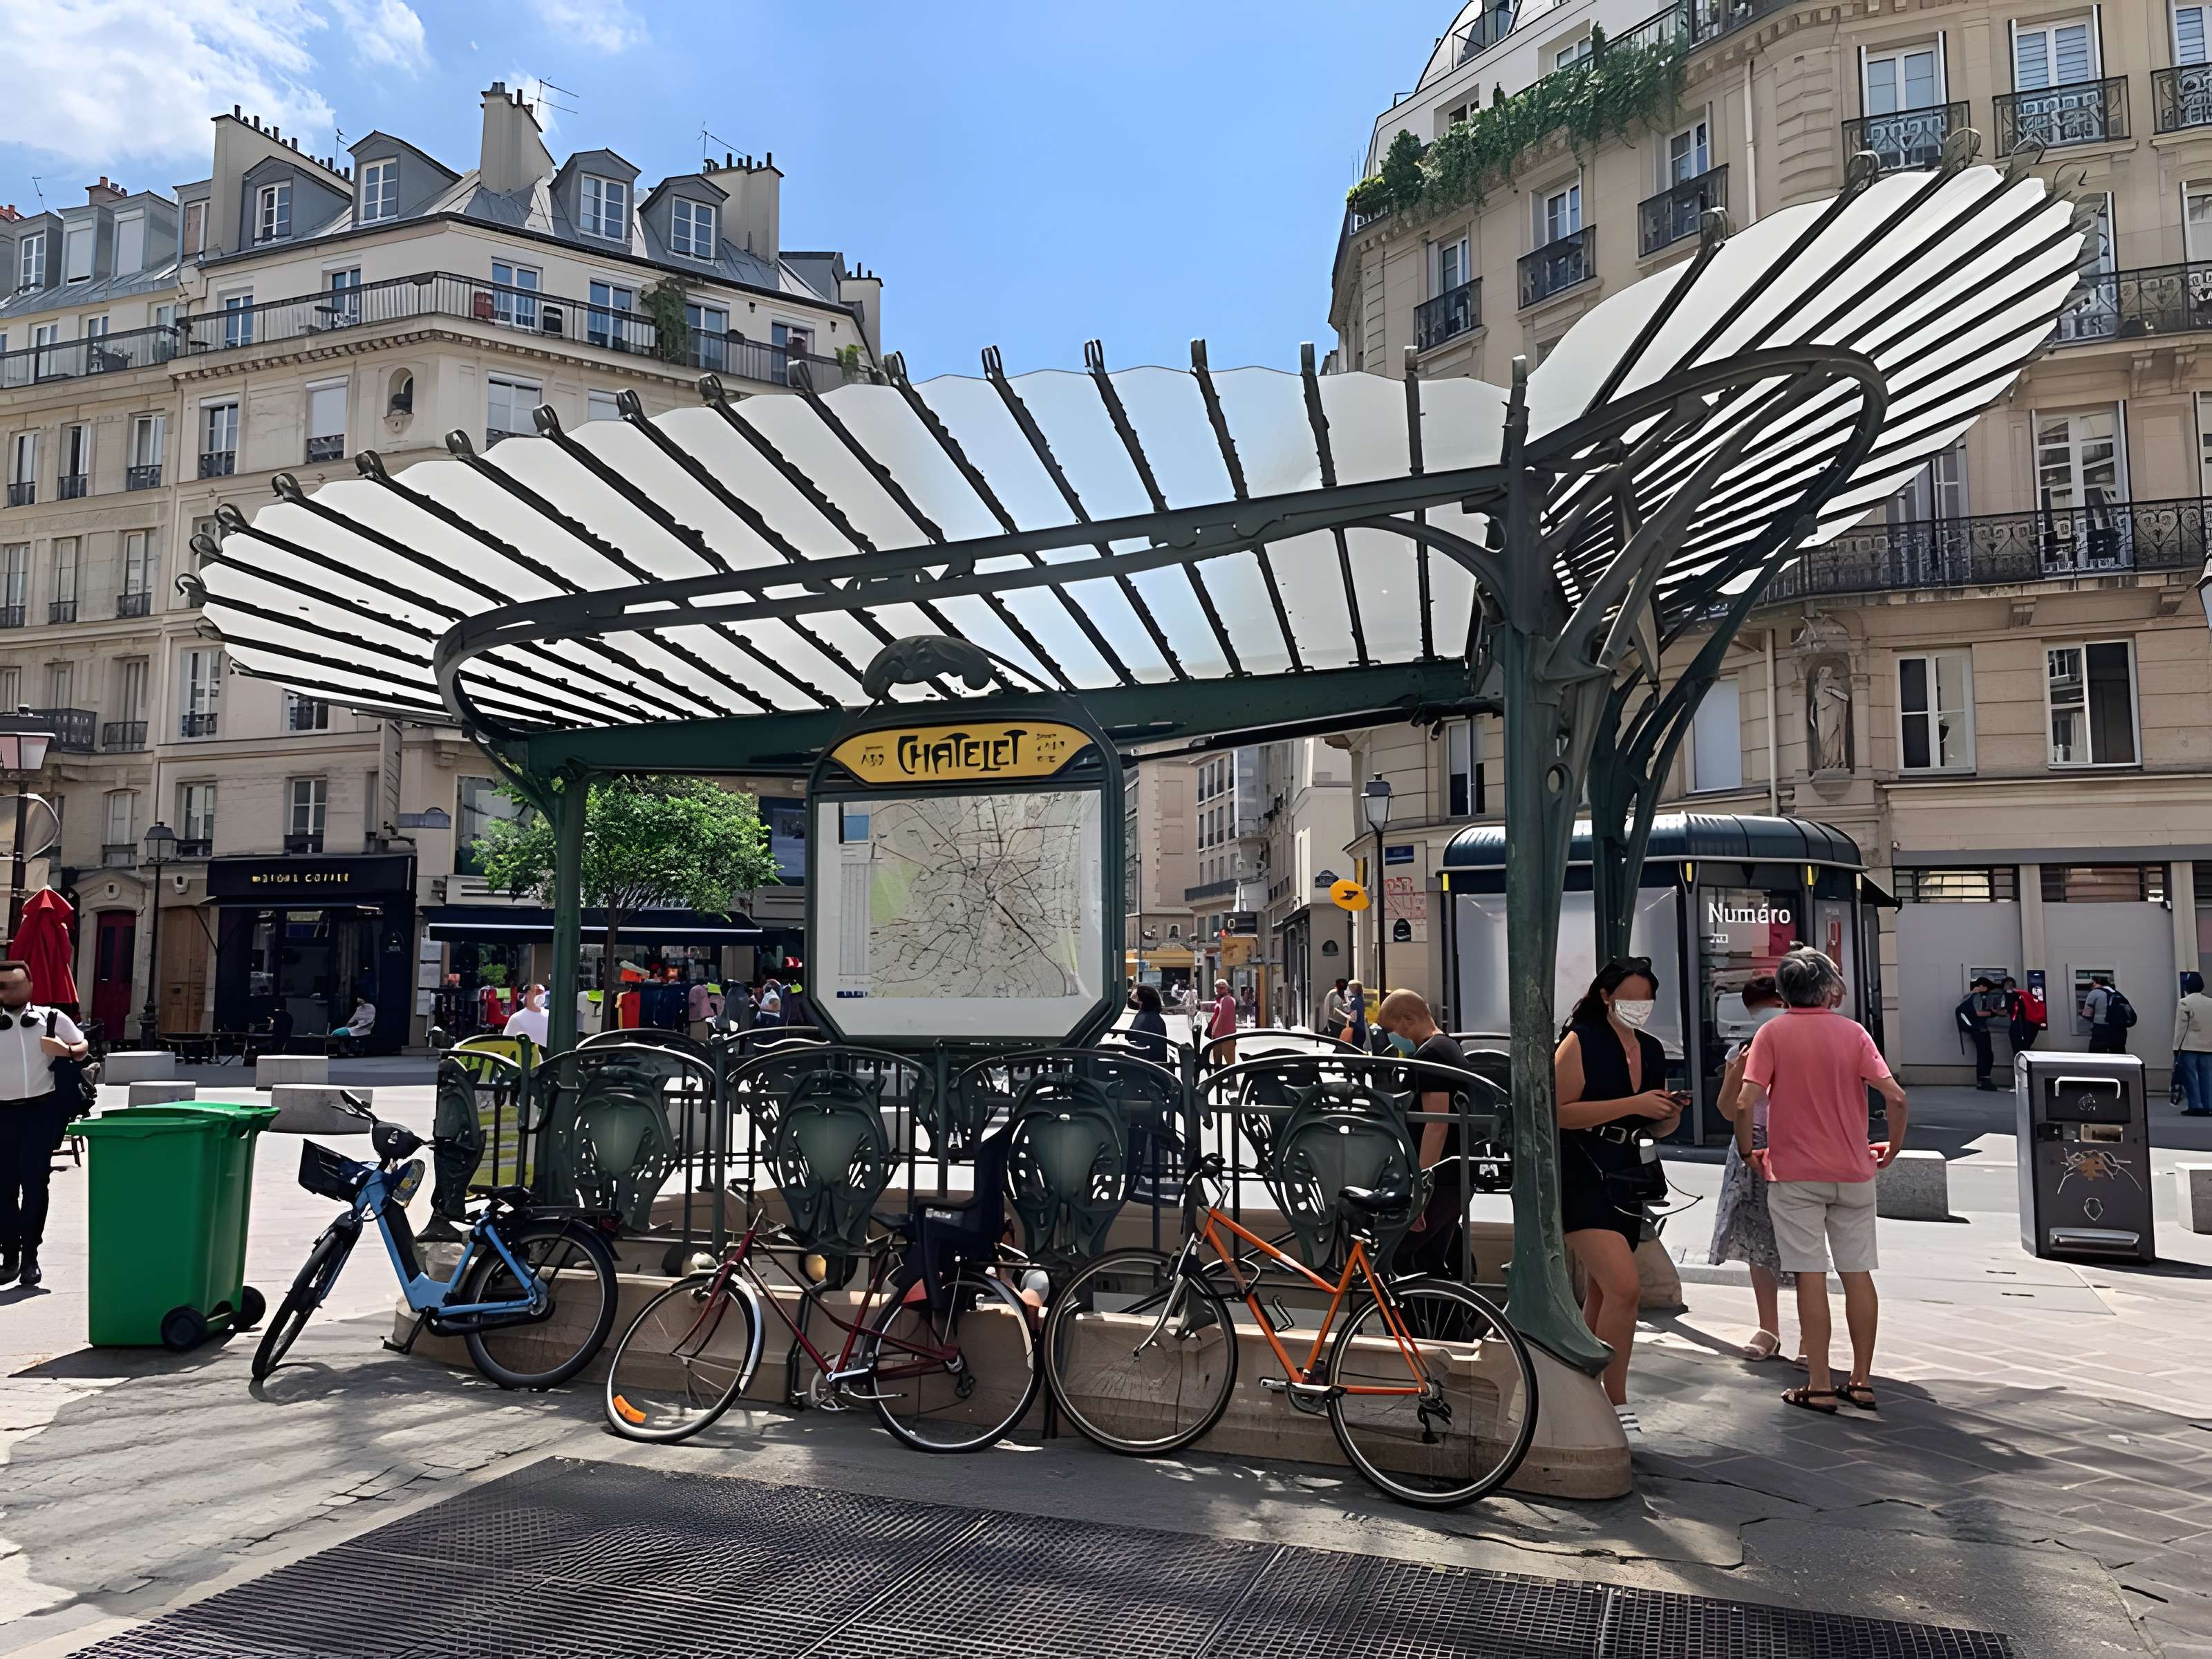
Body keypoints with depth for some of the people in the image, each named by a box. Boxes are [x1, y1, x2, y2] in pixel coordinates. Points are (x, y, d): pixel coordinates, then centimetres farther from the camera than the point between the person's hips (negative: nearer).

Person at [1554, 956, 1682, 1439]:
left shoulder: (1652, 1050, 12)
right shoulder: (1580, 1042, -10)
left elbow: (1654, 1127, 20)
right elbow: (1560, 1111, -19)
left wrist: (1670, 1114, -3)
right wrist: (1632, 1104, -21)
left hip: (1624, 1178, 8)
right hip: (1579, 1177, -8)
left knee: (1600, 1296, 14)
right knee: (1625, 1287, -18)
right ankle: (1615, 1405, -8)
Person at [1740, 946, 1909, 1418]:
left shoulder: (1773, 1033, -5)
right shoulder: (1853, 1032, 0)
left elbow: (1745, 1102, -15)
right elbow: (1896, 1097, -9)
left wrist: (1748, 1152, 0)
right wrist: (1894, 1147, 7)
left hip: (1794, 1174, -2)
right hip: (1853, 1172, 2)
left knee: (1810, 1277, 0)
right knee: (1858, 1275, 10)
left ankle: (1819, 1387, 4)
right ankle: (1862, 1382, 17)